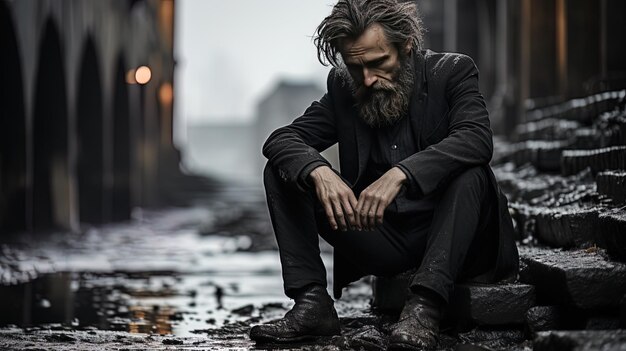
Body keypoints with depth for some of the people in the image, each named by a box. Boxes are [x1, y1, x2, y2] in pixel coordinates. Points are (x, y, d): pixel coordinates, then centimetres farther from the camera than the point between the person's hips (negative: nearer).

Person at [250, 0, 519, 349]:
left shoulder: (452, 72, -7)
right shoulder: (344, 87, 4)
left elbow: (477, 138, -26)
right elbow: (281, 139, -5)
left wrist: (399, 173, -40)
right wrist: (320, 172, -29)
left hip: (446, 236, -3)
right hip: (379, 240, 4)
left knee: (471, 172, -34)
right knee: (283, 171, -7)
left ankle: (424, 306, -40)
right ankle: (312, 304, -17)